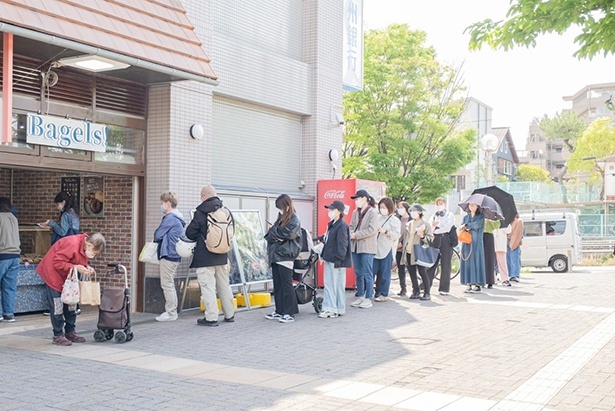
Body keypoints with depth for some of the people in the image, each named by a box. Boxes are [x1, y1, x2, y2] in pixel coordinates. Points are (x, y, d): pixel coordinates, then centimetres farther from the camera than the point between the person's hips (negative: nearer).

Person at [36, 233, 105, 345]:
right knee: (57, 305, -7)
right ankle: (58, 335, 1)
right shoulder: (72, 244, -33)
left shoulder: (85, 246, -7)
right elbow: (57, 262, -30)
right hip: (53, 272, -9)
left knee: (71, 303, 10)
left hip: (67, 277, 9)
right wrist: (75, 267, -32)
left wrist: (86, 267, -14)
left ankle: (70, 332, 18)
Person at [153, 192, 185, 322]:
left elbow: (157, 234, -12)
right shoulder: (177, 218, 16)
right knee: (170, 284, 15)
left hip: (168, 255, -10)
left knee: (167, 284, -4)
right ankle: (172, 311, 21)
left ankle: (170, 313, 0)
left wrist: (156, 238, 9)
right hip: (174, 255, 10)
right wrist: (160, 239, 7)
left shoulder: (170, 218, -15)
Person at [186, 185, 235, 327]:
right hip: (222, 256, 6)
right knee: (224, 285, 15)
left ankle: (211, 318, -3)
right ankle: (229, 314, 23)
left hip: (205, 257, -6)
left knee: (208, 286, -2)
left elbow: (190, 233, -7)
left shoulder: (200, 212, -12)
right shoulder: (226, 211, 5)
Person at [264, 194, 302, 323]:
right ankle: (279, 311, 18)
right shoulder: (280, 219, 18)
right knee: (277, 285, 10)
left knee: (286, 285, -5)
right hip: (275, 255, 7)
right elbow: (269, 235, 12)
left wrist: (274, 230, -2)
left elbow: (287, 233, -18)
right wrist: (275, 236, -9)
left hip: (285, 256, -7)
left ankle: (290, 313, 0)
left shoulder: (294, 220, -3)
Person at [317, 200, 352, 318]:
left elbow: (342, 244, -19)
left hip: (337, 261, -10)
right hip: (329, 259, 10)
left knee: (338, 285, -2)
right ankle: (329, 308, 17)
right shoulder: (332, 224, 14)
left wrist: (339, 259, -21)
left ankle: (338, 310, 4)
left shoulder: (342, 226, -16)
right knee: (328, 284, 12)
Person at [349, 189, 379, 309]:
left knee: (367, 274, -2)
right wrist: (351, 234, -6)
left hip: (367, 247, -7)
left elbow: (372, 230, -16)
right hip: (355, 246, 7)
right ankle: (360, 297, 19)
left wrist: (356, 235, -16)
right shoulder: (355, 213, 13)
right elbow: (351, 226, 17)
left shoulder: (372, 212, -8)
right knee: (358, 273, 11)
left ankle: (368, 299, 3)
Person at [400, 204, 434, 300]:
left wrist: (422, 236, -23)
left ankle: (427, 293, -1)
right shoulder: (409, 224, 16)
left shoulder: (425, 224, -1)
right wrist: (404, 247, 17)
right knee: (412, 273, 6)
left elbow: (431, 239, -6)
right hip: (408, 252, 6)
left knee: (422, 272, -7)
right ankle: (416, 291, 15)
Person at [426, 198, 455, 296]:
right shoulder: (434, 216, 21)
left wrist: (435, 230, -5)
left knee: (445, 265, -2)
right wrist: (432, 225, -11)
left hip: (445, 239, -4)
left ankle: (444, 289, 3)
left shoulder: (450, 215, 7)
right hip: (435, 240, 4)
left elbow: (447, 228, -8)